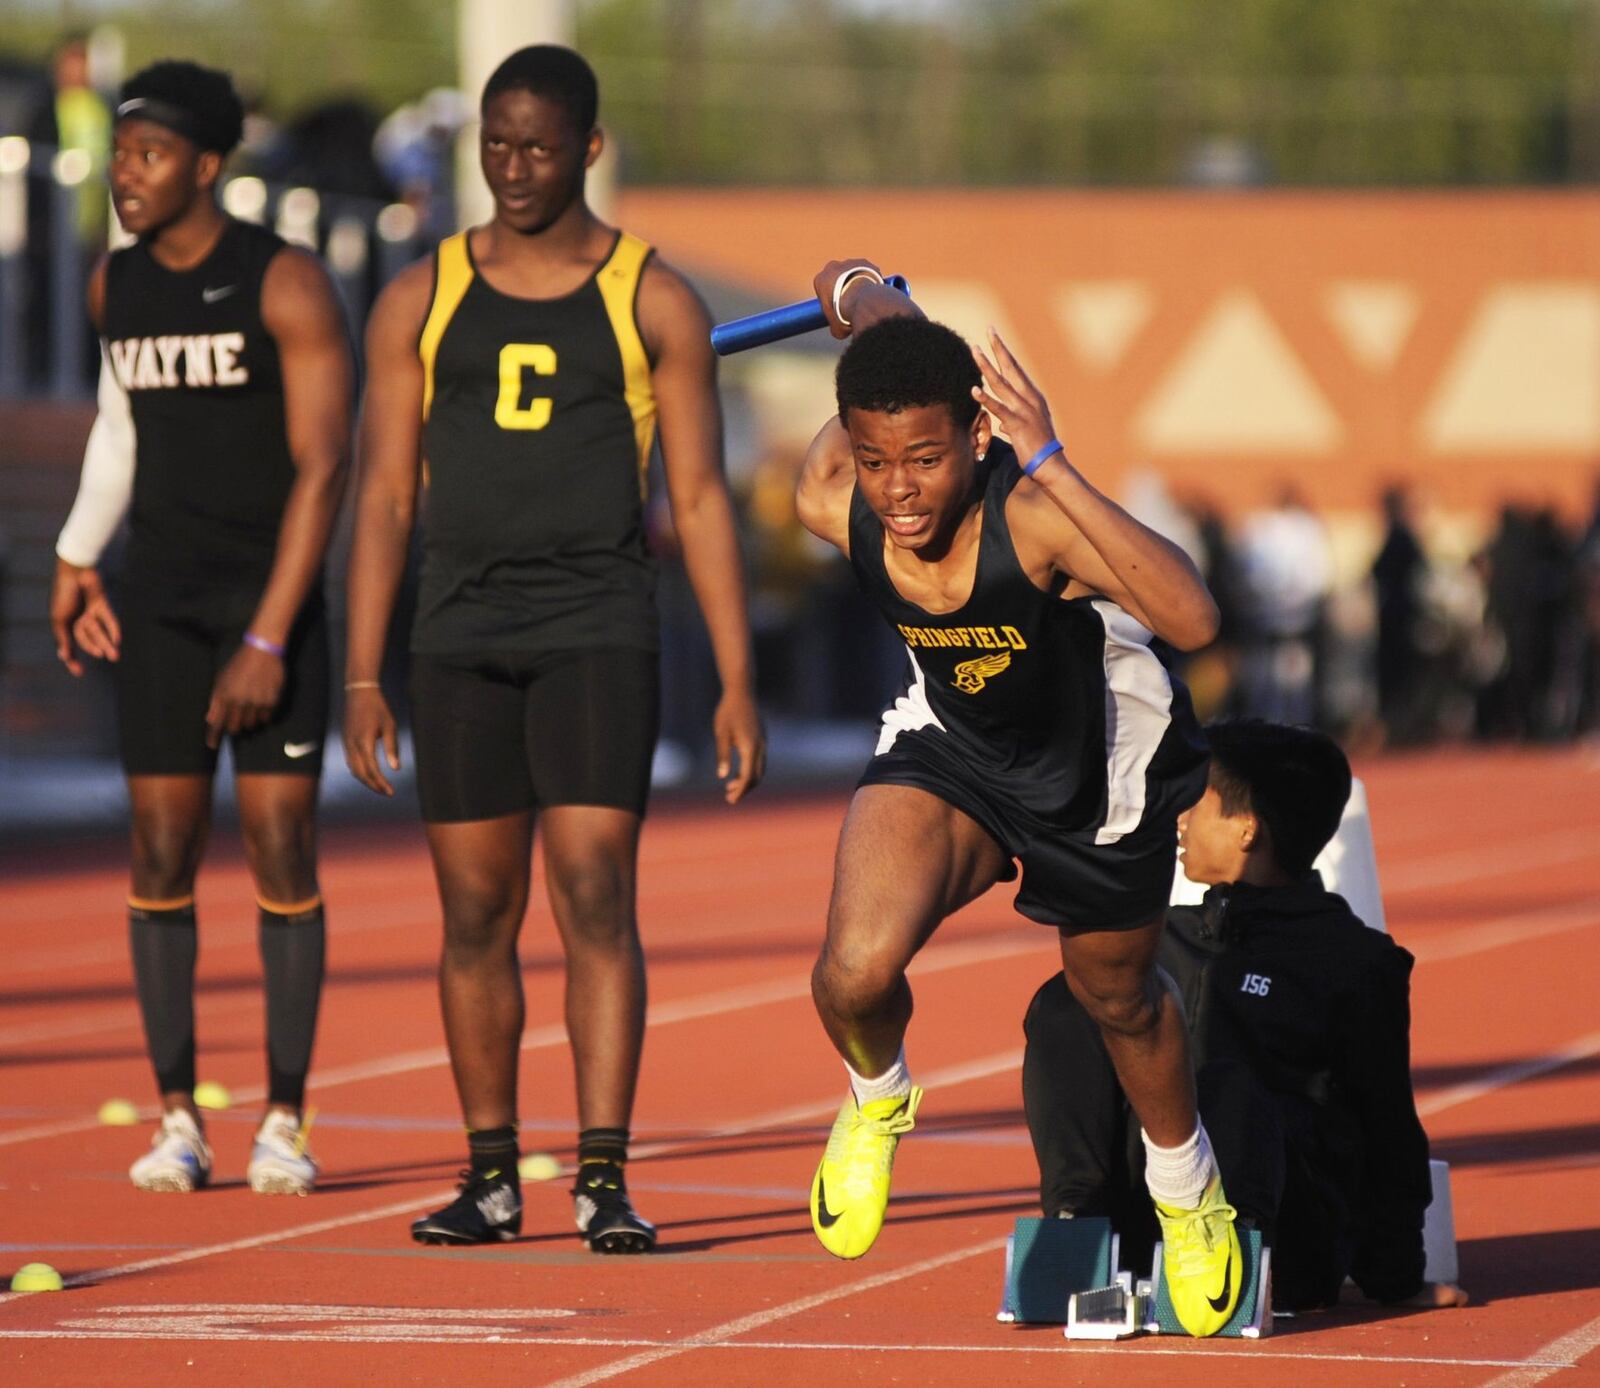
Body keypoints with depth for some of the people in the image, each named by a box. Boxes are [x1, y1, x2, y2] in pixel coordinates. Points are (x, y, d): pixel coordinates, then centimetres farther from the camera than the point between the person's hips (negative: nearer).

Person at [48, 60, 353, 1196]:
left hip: (274, 597, -5)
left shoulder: (286, 285, -12)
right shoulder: (116, 286, 6)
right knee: (163, 851, 1)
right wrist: (78, 558, 18)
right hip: (160, 602, 5)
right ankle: (179, 1121, 7)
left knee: (281, 844, -5)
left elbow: (323, 467, -15)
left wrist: (268, 641, -19)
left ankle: (286, 1122, 3)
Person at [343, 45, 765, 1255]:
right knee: (477, 915, 6)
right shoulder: (421, 302, 9)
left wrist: (738, 686, -3)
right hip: (461, 641, 3)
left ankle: (604, 1178, -13)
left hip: (599, 633, -3)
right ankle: (492, 1177, 15)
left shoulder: (652, 302, 4)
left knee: (596, 895, -12)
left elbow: (700, 499, 3)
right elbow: (386, 495, 10)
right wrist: (363, 679, 3)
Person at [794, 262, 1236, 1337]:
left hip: (1096, 764, -2)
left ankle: (1190, 1193, 51)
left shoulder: (1031, 513, -40)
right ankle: (879, 1096, 16)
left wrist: (1051, 467, -60)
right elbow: (878, 306, -7)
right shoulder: (835, 504, -27)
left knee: (1119, 1003, 19)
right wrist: (859, 290, 17)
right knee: (856, 974, -21)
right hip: (953, 747, 2)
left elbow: (1193, 620, -57)